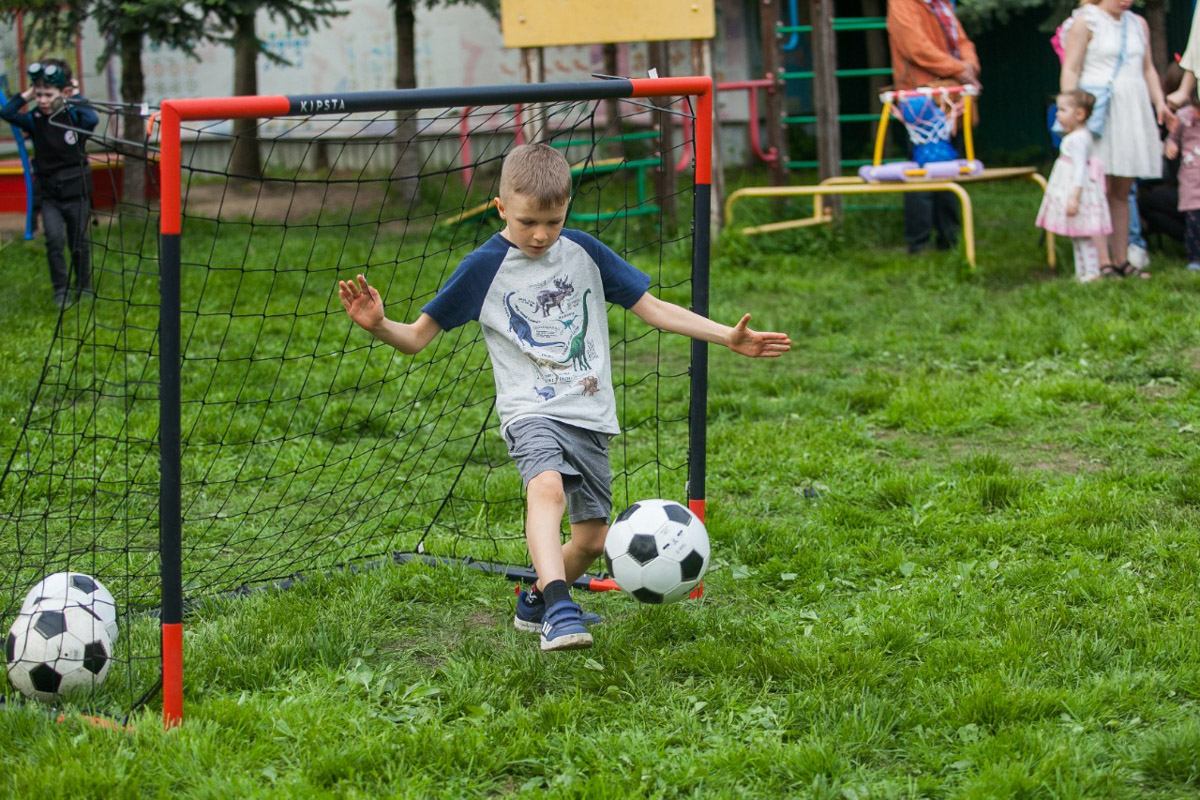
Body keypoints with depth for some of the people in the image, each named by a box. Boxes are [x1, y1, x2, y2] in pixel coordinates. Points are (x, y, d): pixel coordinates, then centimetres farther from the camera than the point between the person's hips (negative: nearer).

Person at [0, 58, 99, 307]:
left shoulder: (74, 116, -8)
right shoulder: (35, 120, -2)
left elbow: (93, 119, -29)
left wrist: (76, 97, -18)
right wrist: (26, 95, -12)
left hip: (77, 192, -1)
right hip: (49, 195, 1)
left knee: (79, 244, 9)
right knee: (54, 239, -16)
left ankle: (84, 288, 28)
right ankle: (61, 290, -5)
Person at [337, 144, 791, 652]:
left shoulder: (583, 252, 6)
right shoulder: (485, 267, -3)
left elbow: (652, 308, 12)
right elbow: (418, 338, -1)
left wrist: (729, 337, 6)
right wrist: (377, 325, -23)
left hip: (590, 415, 5)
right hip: (531, 411, -4)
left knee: (592, 538, 6)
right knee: (547, 486, -34)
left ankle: (535, 601, 33)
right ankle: (559, 611, -45)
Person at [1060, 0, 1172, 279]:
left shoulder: (1138, 24, 17)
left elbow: (1148, 68, 24)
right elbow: (1070, 70, -5)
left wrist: (1159, 102, 9)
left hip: (1133, 110, 6)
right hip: (1098, 109, -6)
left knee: (1122, 191, 7)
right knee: (1100, 188, -10)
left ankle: (1121, 260, 10)